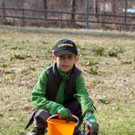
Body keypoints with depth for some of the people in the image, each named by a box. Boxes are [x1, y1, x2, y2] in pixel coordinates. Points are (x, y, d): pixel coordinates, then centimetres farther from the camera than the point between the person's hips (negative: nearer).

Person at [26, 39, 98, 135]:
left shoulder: (77, 76, -15)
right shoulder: (47, 74, -18)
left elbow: (83, 95, -32)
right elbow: (36, 98, -24)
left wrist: (89, 114, -53)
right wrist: (56, 108, -41)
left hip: (68, 110, 2)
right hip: (49, 109, -2)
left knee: (81, 105, -27)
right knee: (42, 115, -35)